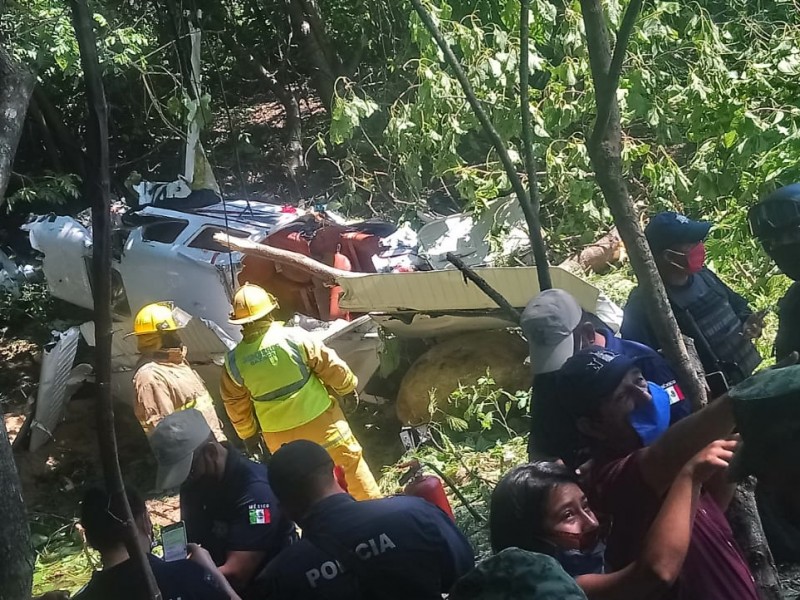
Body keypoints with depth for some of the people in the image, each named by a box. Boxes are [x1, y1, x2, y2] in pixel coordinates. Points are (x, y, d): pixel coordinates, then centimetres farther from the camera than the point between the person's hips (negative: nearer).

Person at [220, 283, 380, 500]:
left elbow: (236, 406, 4)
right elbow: (331, 366, -10)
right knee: (350, 459, 17)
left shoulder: (234, 360, -8)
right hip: (318, 418, -2)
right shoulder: (293, 337, -18)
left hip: (278, 435, 2)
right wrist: (348, 387, 10)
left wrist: (248, 434, 21)